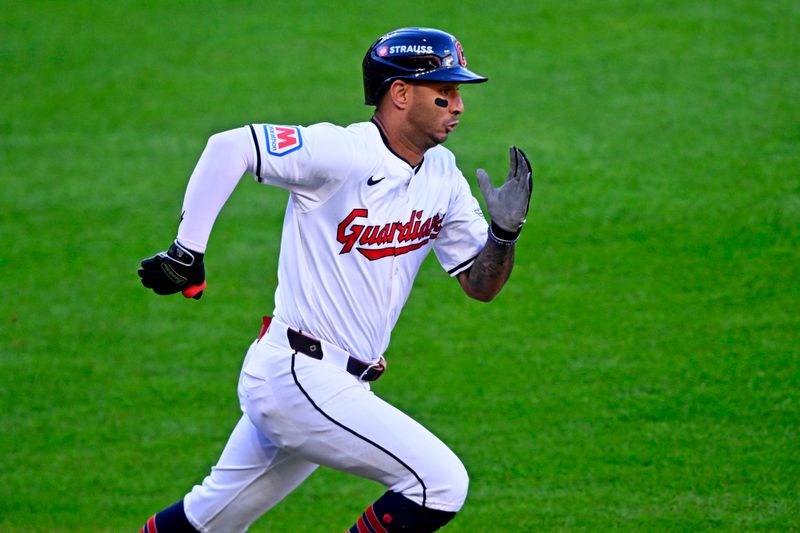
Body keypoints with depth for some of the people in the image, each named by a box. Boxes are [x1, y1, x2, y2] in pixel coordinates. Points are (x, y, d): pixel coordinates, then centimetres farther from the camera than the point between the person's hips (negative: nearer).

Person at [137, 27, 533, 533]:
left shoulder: (442, 176, 7)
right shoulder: (342, 153, -17)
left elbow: (481, 284, 11)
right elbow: (228, 146, -20)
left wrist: (505, 231, -10)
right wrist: (187, 251, -21)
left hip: (340, 386, 8)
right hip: (298, 375, -8)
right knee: (441, 482, -16)